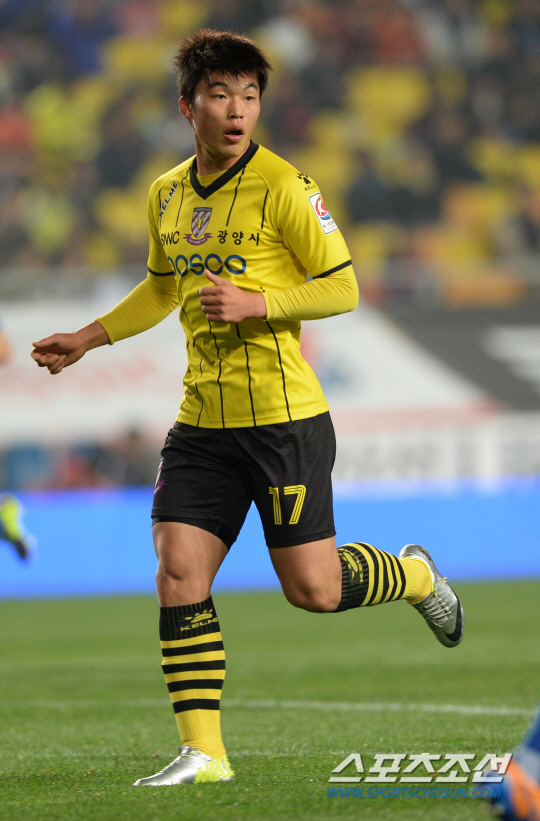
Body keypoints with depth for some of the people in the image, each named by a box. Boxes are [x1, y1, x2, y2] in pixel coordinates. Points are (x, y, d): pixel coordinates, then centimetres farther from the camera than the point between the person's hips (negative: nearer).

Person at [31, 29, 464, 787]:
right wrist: (87, 339, 23)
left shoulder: (283, 187, -10)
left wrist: (256, 304, -21)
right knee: (178, 575, -6)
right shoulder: (167, 195, 10)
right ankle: (203, 753, -1)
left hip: (283, 417, -6)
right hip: (202, 421, 6)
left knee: (313, 589, -3)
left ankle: (416, 576, 29)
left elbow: (343, 289, -9)